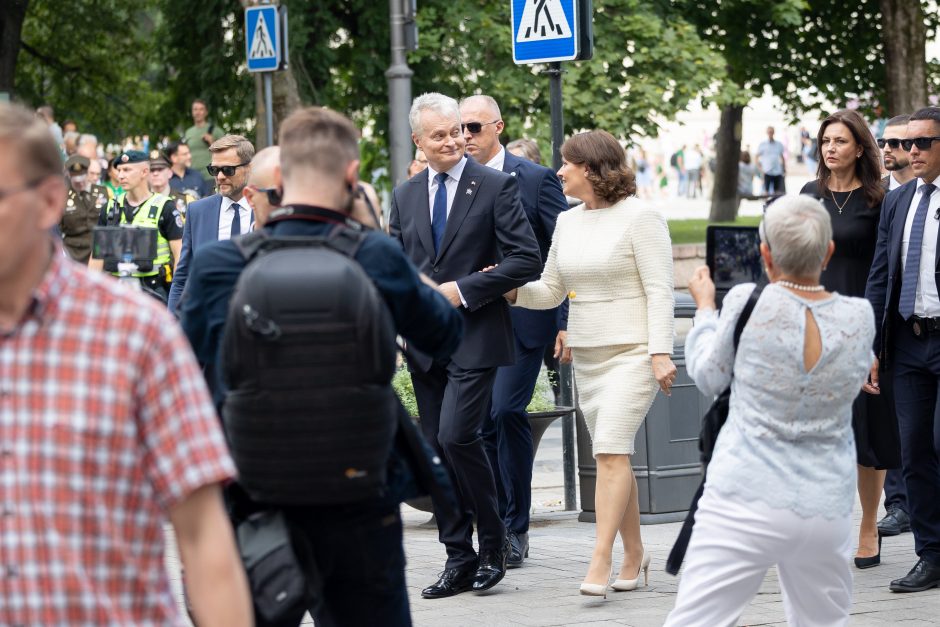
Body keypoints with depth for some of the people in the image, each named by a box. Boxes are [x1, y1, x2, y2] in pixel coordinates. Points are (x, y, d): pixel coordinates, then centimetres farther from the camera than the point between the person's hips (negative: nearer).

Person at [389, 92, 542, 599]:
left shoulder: (496, 186, -3)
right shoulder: (405, 196, 12)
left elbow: (526, 260, -9)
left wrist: (463, 289, -14)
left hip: (474, 338, -6)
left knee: (457, 437, -18)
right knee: (436, 448, 6)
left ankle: (493, 543, -1)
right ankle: (458, 559, 13)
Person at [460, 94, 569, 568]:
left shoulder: (535, 180, -2)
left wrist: (566, 321, -8)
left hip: (521, 318, -4)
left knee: (506, 410, -16)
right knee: (482, 421, 3)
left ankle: (515, 527, -5)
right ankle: (498, 529, 13)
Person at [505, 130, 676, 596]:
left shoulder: (639, 217, -8)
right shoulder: (568, 222, 13)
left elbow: (659, 289, -11)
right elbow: (551, 290, 18)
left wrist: (661, 353, -17)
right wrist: (513, 290, -1)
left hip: (633, 351, -7)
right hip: (587, 355, 7)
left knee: (611, 448, -17)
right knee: (612, 455, 9)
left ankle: (600, 561, -21)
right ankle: (633, 555, 18)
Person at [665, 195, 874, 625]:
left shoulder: (747, 303, -10)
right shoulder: (860, 318, -2)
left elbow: (708, 378, 5)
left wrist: (704, 307, 22)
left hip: (745, 506, -3)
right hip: (827, 511, 3)